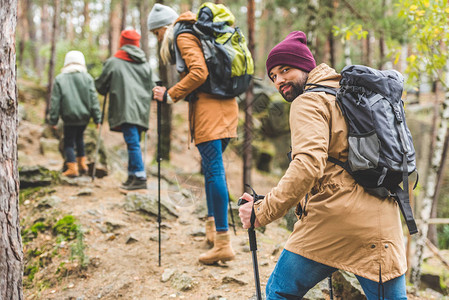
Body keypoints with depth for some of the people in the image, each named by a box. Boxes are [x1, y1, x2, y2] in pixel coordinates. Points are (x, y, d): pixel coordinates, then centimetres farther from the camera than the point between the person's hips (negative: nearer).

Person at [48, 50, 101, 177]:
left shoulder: (59, 79, -2)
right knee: (79, 137, 24)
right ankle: (82, 164, 23)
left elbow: (55, 102, -3)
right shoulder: (87, 78, 1)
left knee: (69, 143, 7)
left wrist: (53, 120, 2)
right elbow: (93, 99, -1)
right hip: (84, 116, 3)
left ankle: (72, 167, -3)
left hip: (69, 117, -3)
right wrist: (97, 118, 3)